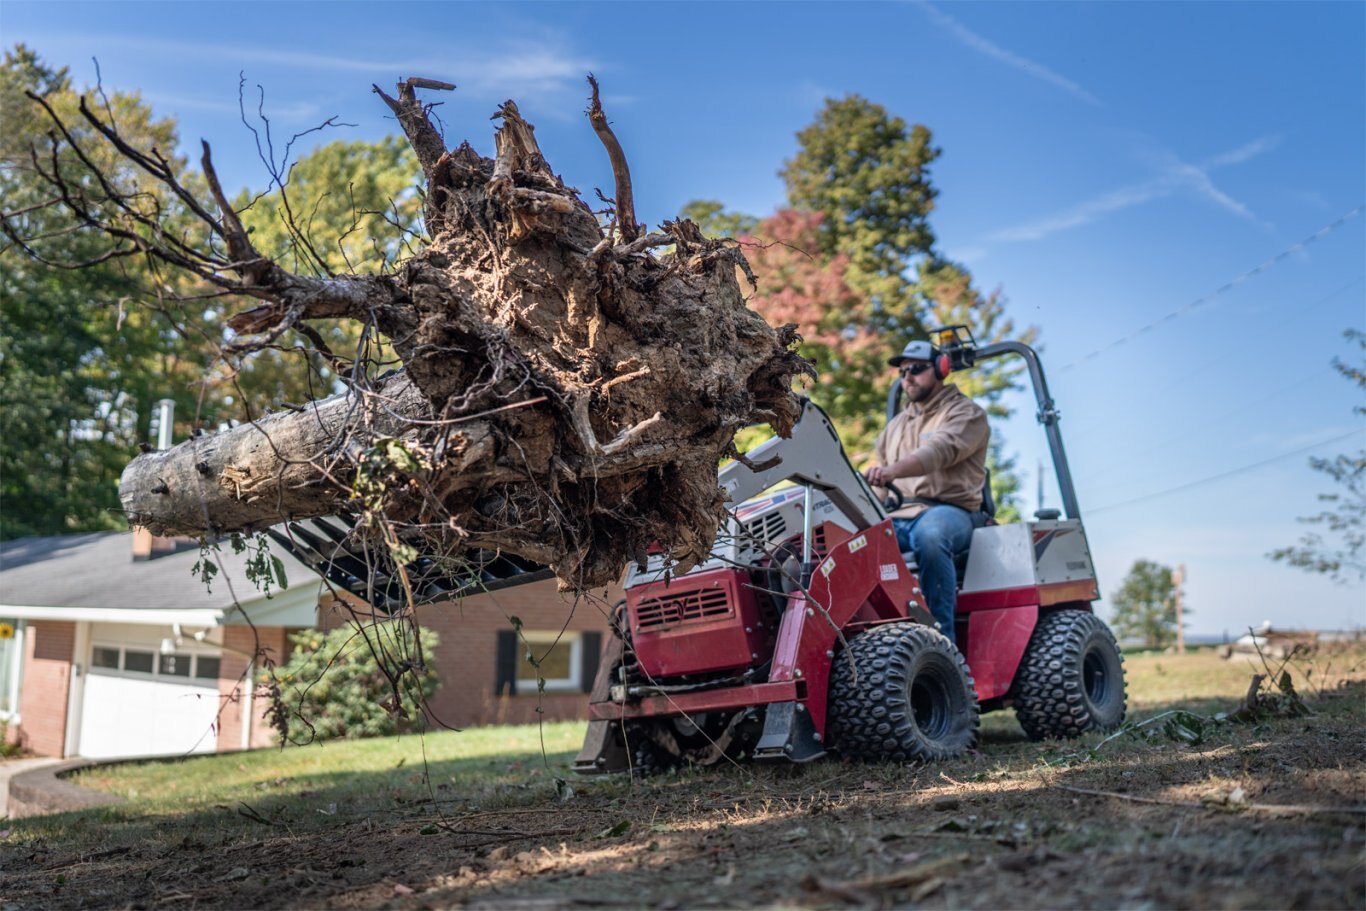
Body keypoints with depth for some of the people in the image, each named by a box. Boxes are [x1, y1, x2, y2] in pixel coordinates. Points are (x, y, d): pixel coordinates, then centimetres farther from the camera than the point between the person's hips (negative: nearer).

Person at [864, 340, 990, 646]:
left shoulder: (966, 413, 6)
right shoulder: (895, 425, 28)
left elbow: (942, 450, -17)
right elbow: (879, 481, 27)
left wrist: (894, 470, -34)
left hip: (949, 510, -6)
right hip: (899, 516, 6)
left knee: (929, 533, -41)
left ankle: (943, 636, -35)